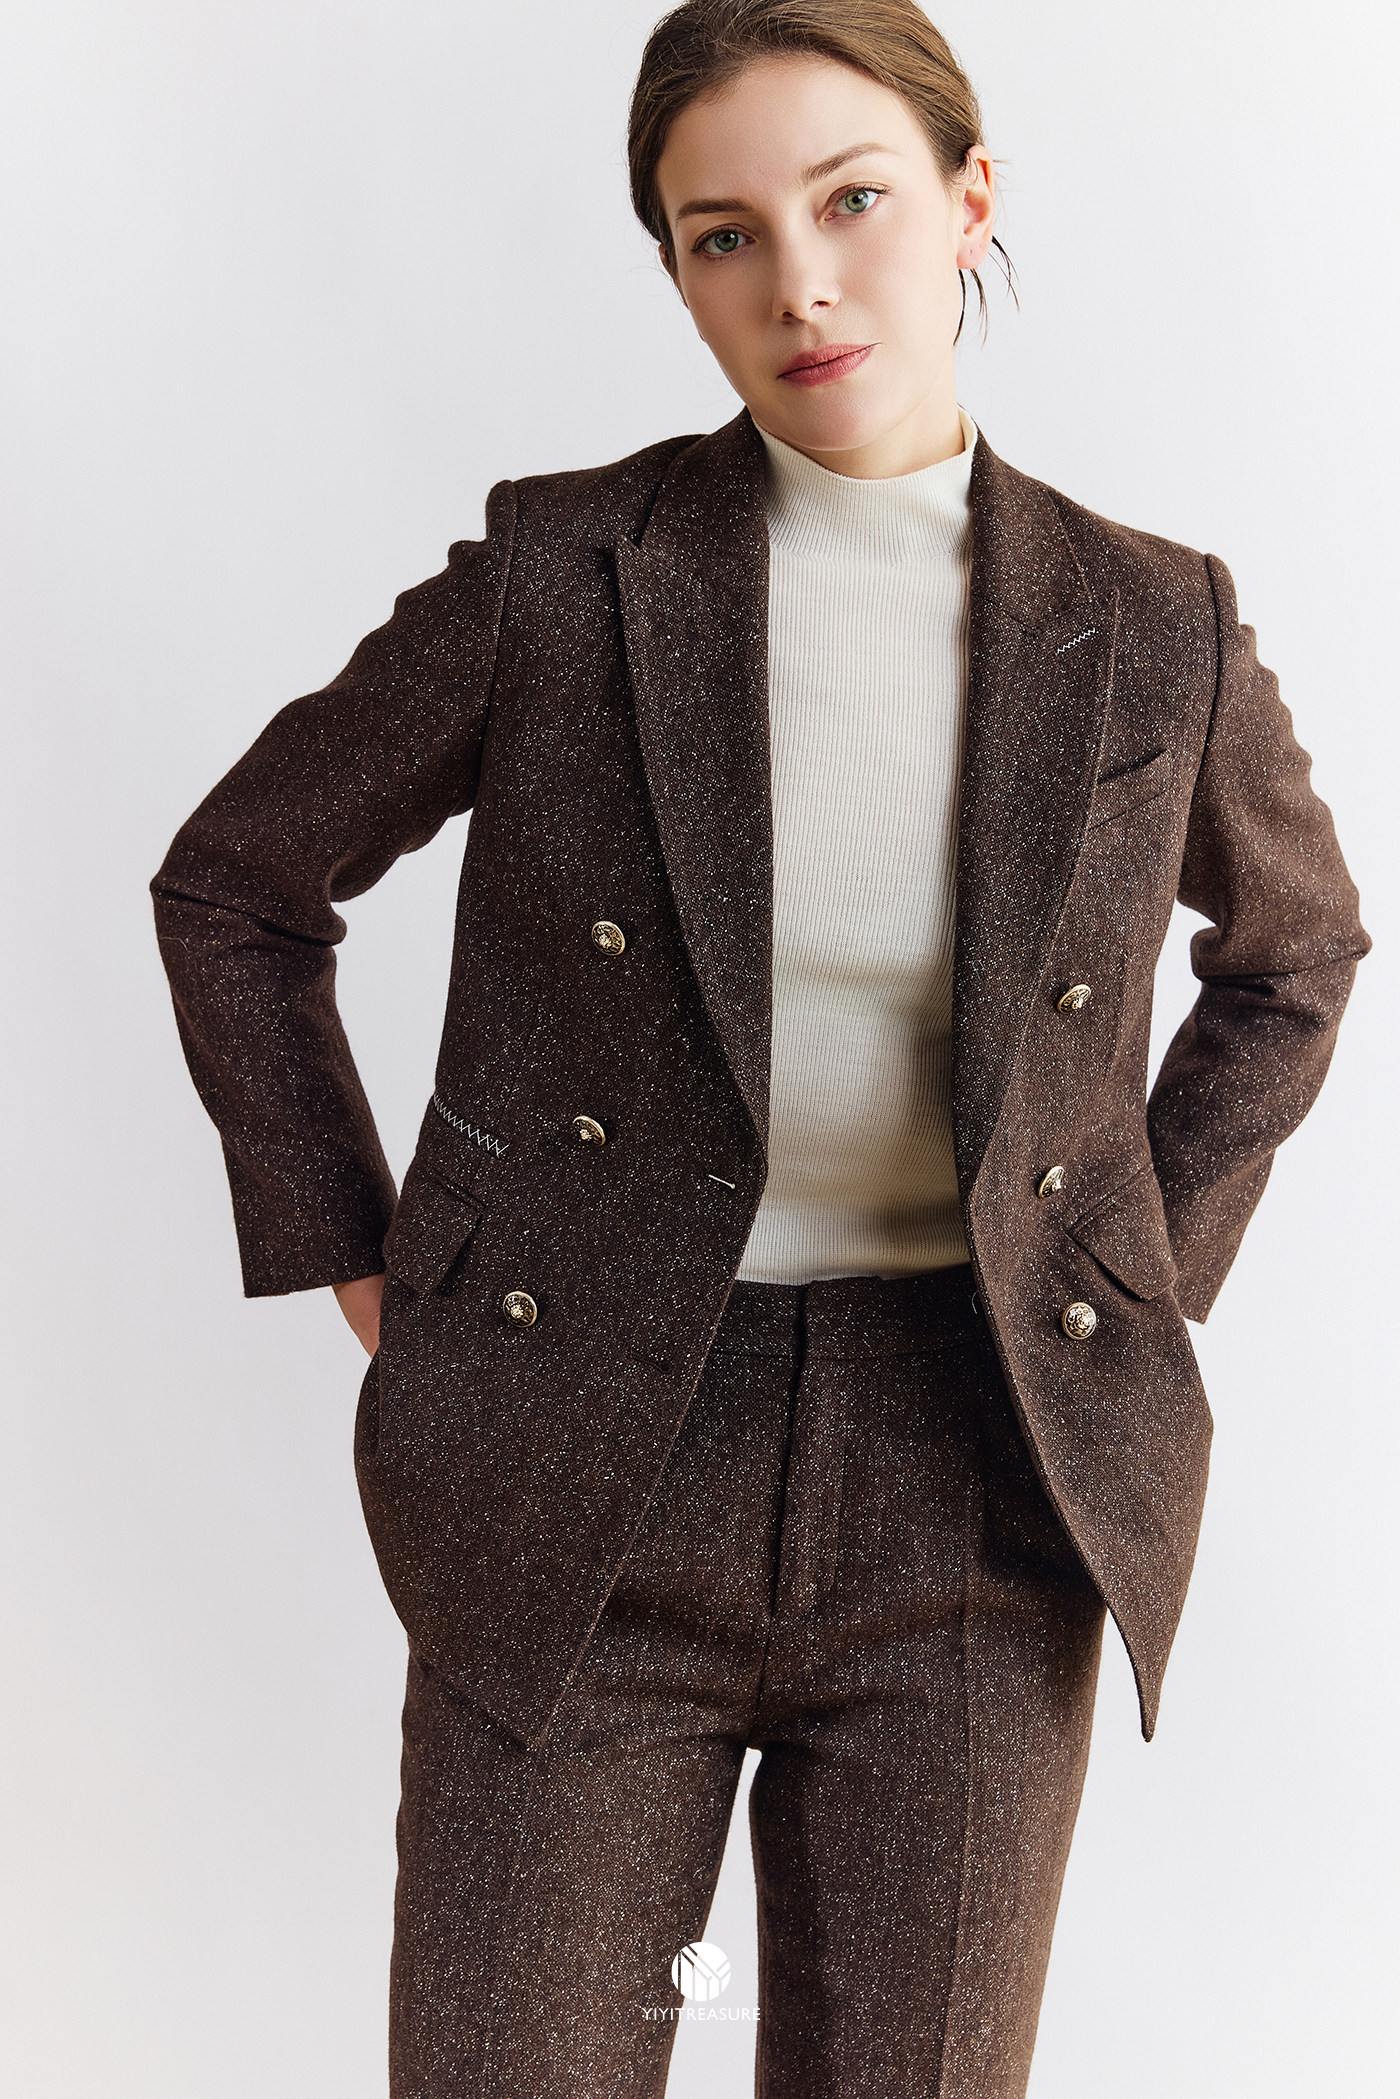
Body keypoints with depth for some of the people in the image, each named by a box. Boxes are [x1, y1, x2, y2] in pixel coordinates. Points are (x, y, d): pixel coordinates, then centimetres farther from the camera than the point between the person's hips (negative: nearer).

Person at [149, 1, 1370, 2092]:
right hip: (591, 1488, -1)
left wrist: (1152, 1279, 9)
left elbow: (1294, 943, 18)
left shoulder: (1150, 630, -2)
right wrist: (363, 1275, 2)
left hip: (979, 1488, 1)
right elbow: (235, 889, 6)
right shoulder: (559, 574, -6)